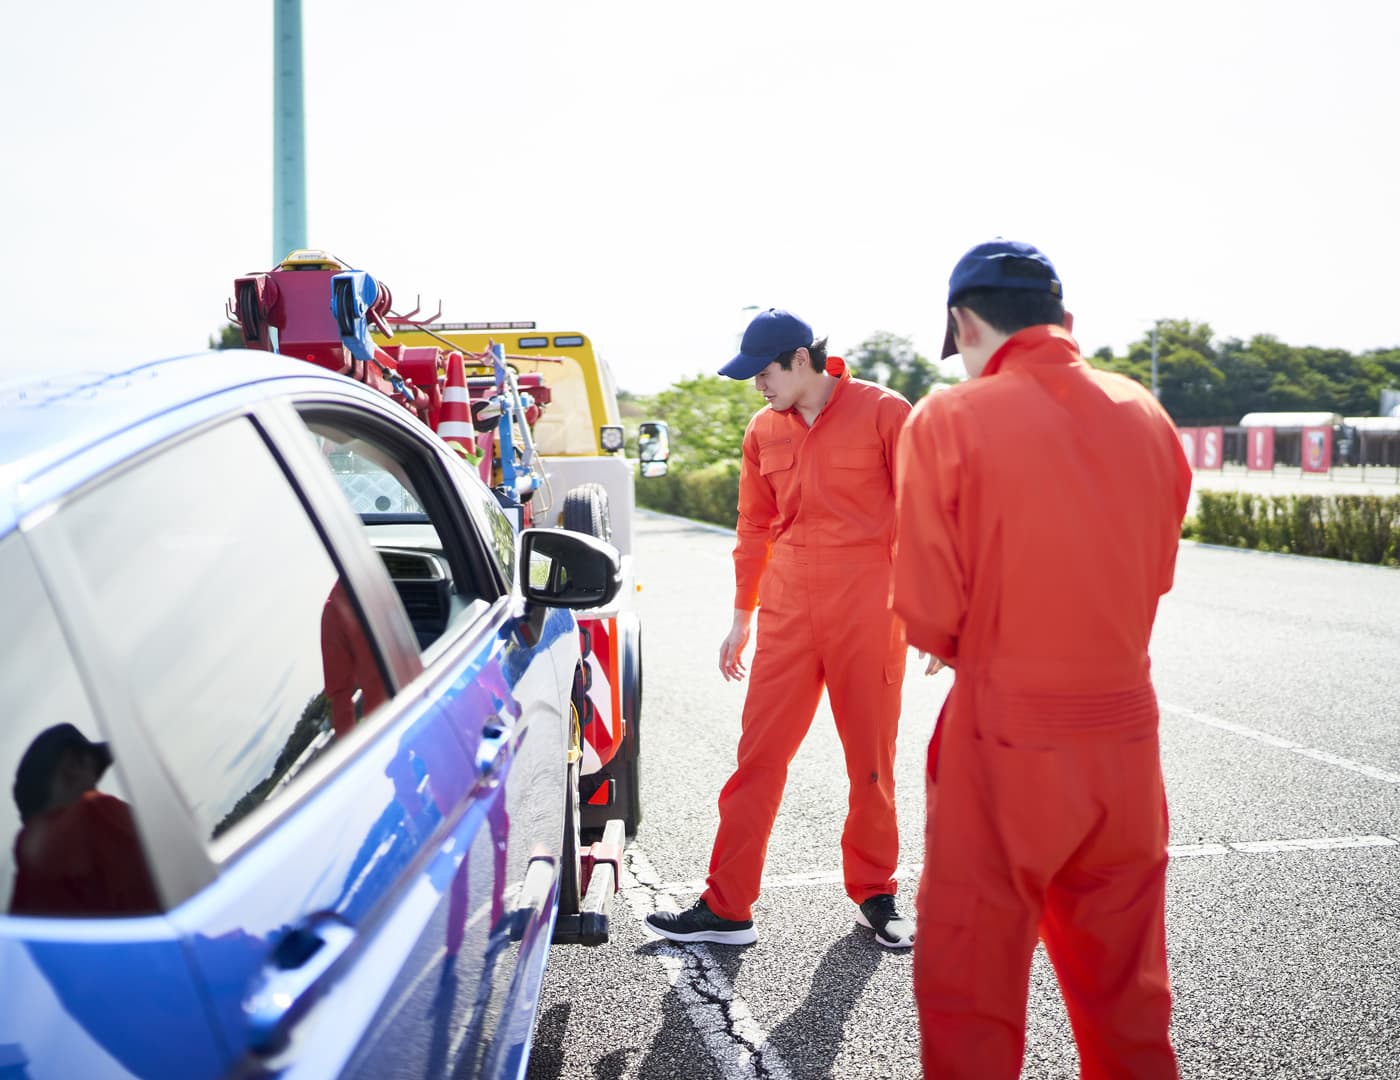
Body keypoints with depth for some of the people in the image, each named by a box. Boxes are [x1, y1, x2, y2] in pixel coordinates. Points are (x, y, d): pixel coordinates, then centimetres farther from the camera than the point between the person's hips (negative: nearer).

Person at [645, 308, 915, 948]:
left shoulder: (882, 413, -4)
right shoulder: (764, 432, 10)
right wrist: (742, 617, 17)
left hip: (866, 613, -4)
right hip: (787, 615, 4)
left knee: (871, 762, 7)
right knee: (758, 757, 2)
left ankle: (874, 896, 24)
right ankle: (725, 908, 9)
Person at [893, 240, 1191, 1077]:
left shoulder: (951, 420, -11)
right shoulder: (1147, 417, 2)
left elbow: (928, 611, -11)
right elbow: (1155, 575, 9)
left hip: (1005, 742, -4)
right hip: (1124, 736, 5)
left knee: (971, 990, 10)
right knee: (1125, 991, 19)